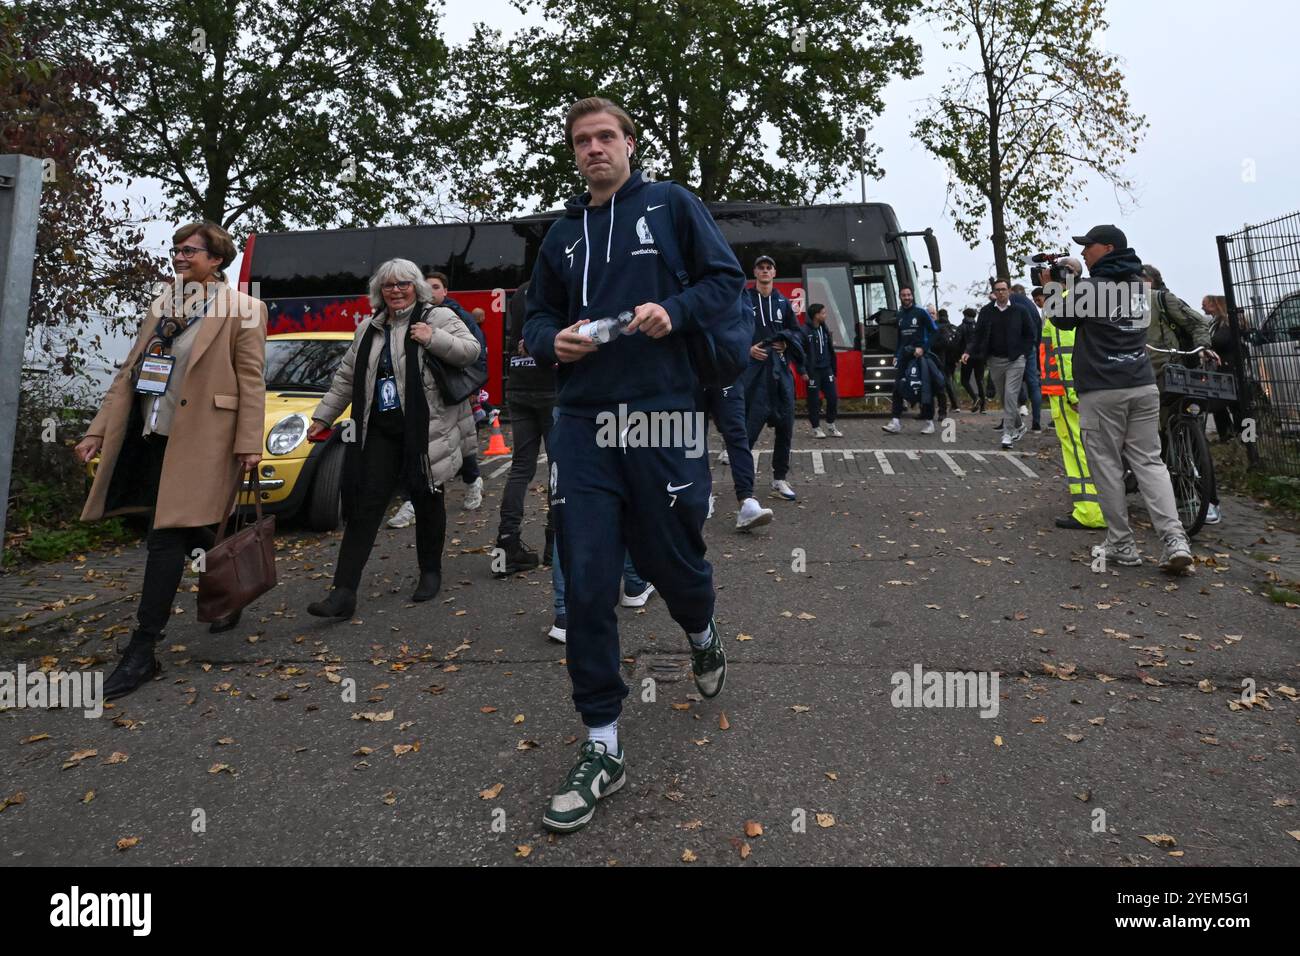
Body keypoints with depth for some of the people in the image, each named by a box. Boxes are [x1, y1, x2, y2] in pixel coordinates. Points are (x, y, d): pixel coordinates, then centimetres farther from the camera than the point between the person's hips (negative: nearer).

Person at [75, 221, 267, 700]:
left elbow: (251, 381, -8)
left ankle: (142, 651, -3)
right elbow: (128, 373, 16)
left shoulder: (242, 311, -3)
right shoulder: (161, 308, 16)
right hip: (152, 436, 7)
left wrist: (249, 443, -14)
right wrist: (98, 431, 11)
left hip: (199, 440, -7)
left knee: (167, 537, -8)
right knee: (192, 533, 15)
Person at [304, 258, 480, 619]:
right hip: (378, 431, 4)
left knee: (426, 501, 9)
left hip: (425, 430, -4)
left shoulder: (437, 317, 0)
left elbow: (470, 350, -12)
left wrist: (433, 339, -22)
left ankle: (430, 573, 28)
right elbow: (346, 378, 20)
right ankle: (344, 591, -2)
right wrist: (323, 416, 19)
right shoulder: (368, 329, 16)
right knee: (364, 505, -2)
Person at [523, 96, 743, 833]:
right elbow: (537, 316, 22)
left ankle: (703, 635, 47)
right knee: (586, 585, -2)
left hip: (663, 414, -3)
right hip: (582, 422, 3)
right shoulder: (563, 233, 18)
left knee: (672, 558, 9)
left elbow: (728, 281, 3)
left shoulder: (671, 204, 7)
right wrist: (553, 341, -2)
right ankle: (603, 749, 11)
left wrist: (675, 311, -15)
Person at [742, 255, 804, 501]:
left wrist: (786, 342, 0)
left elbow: (797, 331, 20)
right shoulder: (744, 299, 5)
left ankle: (780, 478, 16)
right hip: (754, 369, -4)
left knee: (785, 425, 5)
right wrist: (747, 349, -11)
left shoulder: (783, 302, 16)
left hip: (781, 369, 4)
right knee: (751, 424, -13)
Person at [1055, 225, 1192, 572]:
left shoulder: (1087, 288, -6)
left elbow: (1062, 320, 8)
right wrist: (1073, 279, 25)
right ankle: (1175, 540, -6)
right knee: (1149, 461, 7)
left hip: (1102, 392, -6)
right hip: (1143, 386, 6)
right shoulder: (1139, 285, 14)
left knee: (1107, 467, 2)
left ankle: (1123, 546, 7)